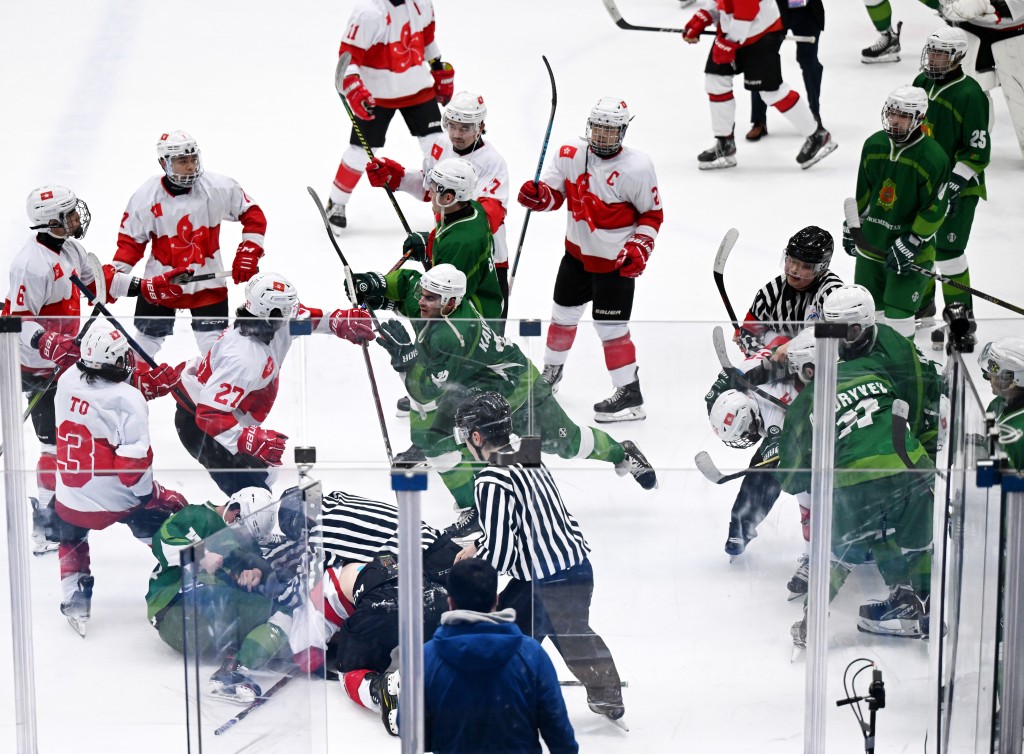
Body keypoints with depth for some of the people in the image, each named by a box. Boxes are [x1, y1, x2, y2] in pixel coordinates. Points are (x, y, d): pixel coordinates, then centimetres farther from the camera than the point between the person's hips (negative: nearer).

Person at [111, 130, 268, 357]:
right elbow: (131, 240, -2)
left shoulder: (219, 188, -12)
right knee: (146, 339, 13)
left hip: (208, 283, -1)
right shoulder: (146, 196, -10)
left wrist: (248, 255, -8)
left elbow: (254, 216, -2)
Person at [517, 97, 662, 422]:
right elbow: (554, 194, 0)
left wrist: (639, 248, -20)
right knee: (563, 313, 19)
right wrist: (538, 195, -23)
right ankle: (551, 372, 40)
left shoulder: (637, 167, -19)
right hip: (577, 251, 6)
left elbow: (652, 213, -9)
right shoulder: (570, 154, -7)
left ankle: (629, 395, 3)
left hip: (615, 261, -6)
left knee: (610, 326, -6)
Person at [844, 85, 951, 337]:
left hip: (911, 252, -6)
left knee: (897, 314, -8)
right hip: (871, 244, 6)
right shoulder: (874, 144, -1)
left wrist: (909, 246, -19)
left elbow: (934, 211, -17)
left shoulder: (933, 157, -19)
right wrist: (851, 226, 18)